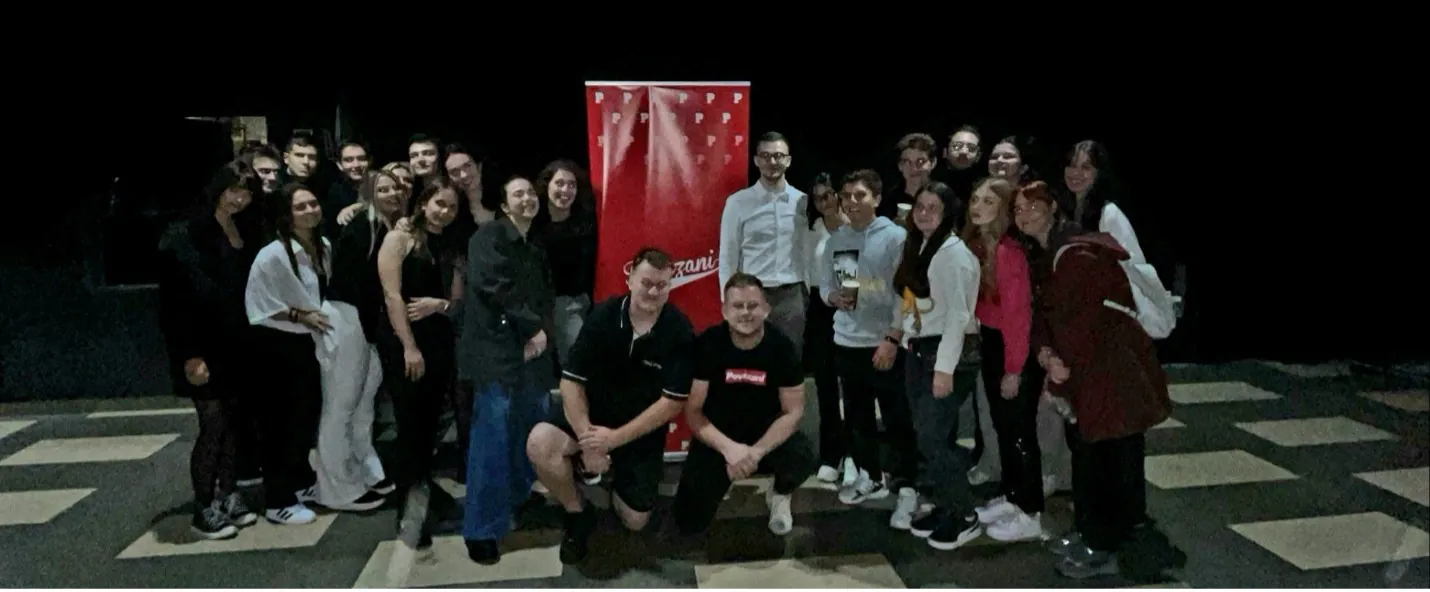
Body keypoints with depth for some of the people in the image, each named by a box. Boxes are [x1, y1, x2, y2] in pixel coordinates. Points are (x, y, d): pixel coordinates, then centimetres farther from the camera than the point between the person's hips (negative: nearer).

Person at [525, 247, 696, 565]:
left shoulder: (679, 331, -18)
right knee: (539, 444, -29)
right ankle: (578, 515, -1)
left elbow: (673, 402, -18)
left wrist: (615, 438, -23)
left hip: (643, 427, 0)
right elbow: (571, 382, -13)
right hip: (593, 410, 1)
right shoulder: (603, 315, -14)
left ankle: (618, 477, 36)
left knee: (635, 521, 1)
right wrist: (588, 441, -23)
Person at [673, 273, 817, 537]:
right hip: (717, 439, 0)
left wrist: (757, 452, -26)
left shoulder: (781, 346, -16)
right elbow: (693, 411, -15)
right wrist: (728, 448, -30)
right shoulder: (707, 344, -19)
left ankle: (779, 496, 6)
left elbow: (793, 412, -12)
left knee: (804, 460, -32)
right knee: (688, 523, -8)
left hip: (766, 433, 0)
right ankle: (721, 478, 26)